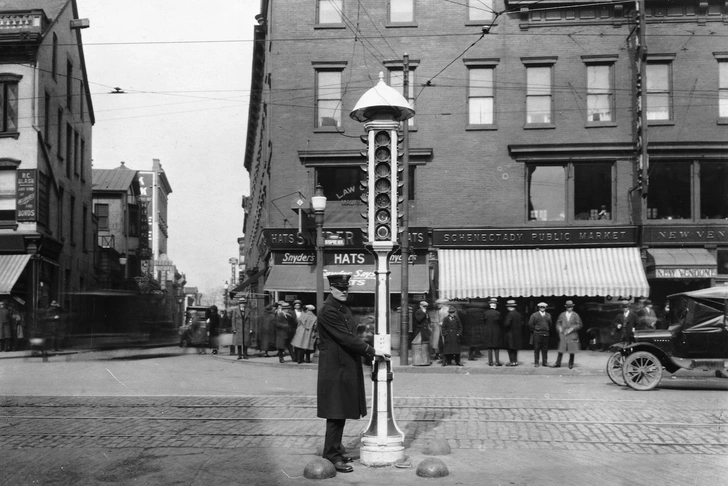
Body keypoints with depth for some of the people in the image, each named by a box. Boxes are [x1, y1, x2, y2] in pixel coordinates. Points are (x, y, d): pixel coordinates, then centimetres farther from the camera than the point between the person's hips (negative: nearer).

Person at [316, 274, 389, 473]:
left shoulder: (344, 309, 14)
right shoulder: (328, 310, -17)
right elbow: (346, 338, -21)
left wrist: (369, 353, 7)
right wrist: (372, 351, -18)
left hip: (347, 368, 9)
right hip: (335, 369, -9)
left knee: (341, 413, 15)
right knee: (336, 413, -4)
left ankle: (335, 451, 26)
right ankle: (332, 456, 4)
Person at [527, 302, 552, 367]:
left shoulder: (548, 315, 13)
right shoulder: (534, 315, 3)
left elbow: (550, 325, 17)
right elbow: (530, 324, 2)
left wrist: (548, 332, 9)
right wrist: (534, 331, 1)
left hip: (546, 334, 3)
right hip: (537, 334, -3)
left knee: (545, 349, 3)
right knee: (536, 349, -1)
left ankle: (545, 362, 9)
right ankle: (536, 362, 2)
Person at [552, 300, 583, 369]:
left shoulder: (575, 315, 3)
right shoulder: (562, 315, 9)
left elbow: (579, 324, 0)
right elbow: (558, 322, 17)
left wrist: (572, 329, -11)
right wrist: (559, 327, -3)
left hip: (572, 335, -1)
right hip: (563, 335, 1)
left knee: (572, 350, 2)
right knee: (560, 350, -1)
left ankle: (571, 364, 14)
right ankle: (558, 363, 5)